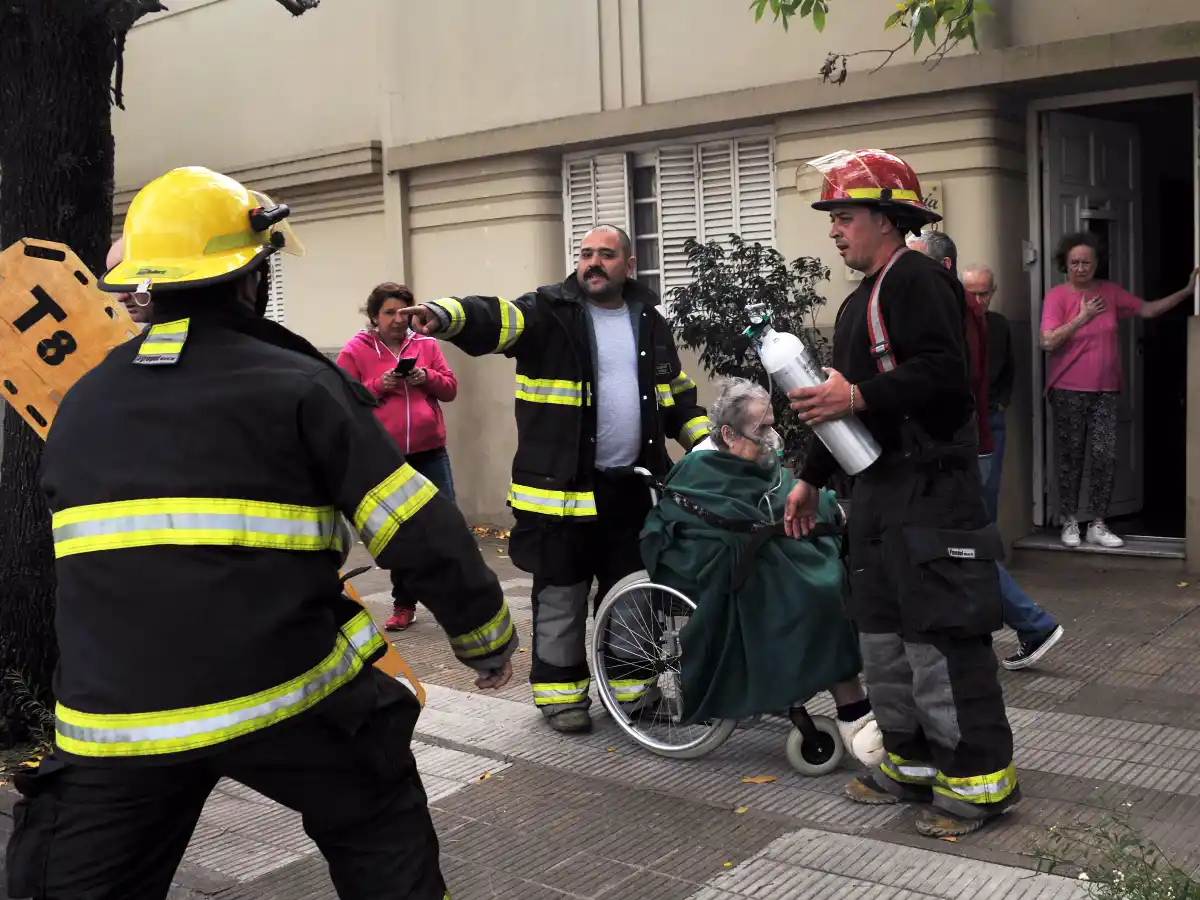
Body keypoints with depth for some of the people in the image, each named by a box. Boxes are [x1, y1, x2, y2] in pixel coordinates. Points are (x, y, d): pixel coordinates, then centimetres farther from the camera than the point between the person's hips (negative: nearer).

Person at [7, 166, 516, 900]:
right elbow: (421, 533, -7)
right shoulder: (298, 386, -5)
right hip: (285, 690, -3)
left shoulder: (79, 405, 11)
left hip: (115, 713, 4)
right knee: (384, 836, 20)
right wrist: (489, 638, 8)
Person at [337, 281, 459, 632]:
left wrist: (427, 377, -11)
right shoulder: (354, 351, 1)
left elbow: (450, 389, 8)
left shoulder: (426, 345, 9)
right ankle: (403, 605, 21)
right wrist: (378, 385, -15)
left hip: (430, 453, 1)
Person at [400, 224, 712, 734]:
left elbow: (677, 396, 21)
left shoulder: (649, 320, 11)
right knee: (561, 595, 5)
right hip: (562, 487, -4)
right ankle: (561, 692, 21)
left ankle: (630, 683, 32)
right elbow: (495, 318, -25)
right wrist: (446, 315, -45)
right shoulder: (550, 312, -5)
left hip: (633, 487, 4)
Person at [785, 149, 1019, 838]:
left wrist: (859, 396, -27)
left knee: (939, 634, -7)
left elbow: (944, 372, -24)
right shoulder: (861, 301, 20)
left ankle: (981, 778, 5)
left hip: (930, 488, -10)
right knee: (884, 632, 14)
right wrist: (812, 478, 24)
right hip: (880, 487, 10)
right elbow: (846, 404, 25)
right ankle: (913, 762, 26)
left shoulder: (918, 280, -10)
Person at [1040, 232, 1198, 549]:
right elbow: (1047, 343, -16)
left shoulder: (1110, 291, 7)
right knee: (1070, 458, 4)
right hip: (1068, 391, -4)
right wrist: (1082, 318, -21)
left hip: (1105, 391, 4)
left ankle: (1097, 525, 10)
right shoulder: (1057, 295, -7)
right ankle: (1069, 522, 14)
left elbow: (1148, 310, 11)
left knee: (1105, 457, 0)